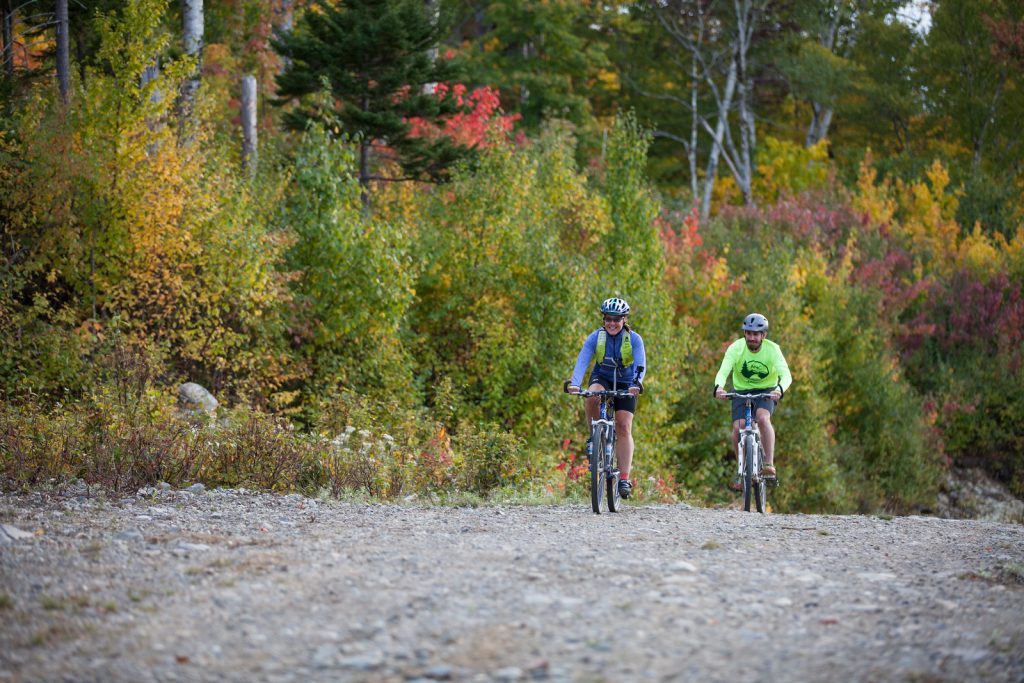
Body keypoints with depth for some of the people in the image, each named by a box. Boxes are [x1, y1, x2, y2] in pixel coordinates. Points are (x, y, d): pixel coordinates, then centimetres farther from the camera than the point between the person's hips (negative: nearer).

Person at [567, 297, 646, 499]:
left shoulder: (634, 339, -16)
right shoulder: (595, 337, -15)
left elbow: (640, 365, -28)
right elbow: (582, 361, -26)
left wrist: (636, 384, -48)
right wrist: (575, 384, -44)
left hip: (625, 384, -1)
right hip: (602, 378, 1)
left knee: (624, 428, -11)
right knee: (591, 398, -35)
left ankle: (624, 478, -12)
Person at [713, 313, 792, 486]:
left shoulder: (772, 349, -19)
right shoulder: (736, 348, -18)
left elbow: (786, 375, -30)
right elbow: (723, 371, -29)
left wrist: (780, 389, -52)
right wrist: (719, 387, -51)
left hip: (766, 391, -1)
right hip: (741, 391, 2)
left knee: (763, 418, -31)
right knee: (738, 428, -18)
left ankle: (769, 465, -26)